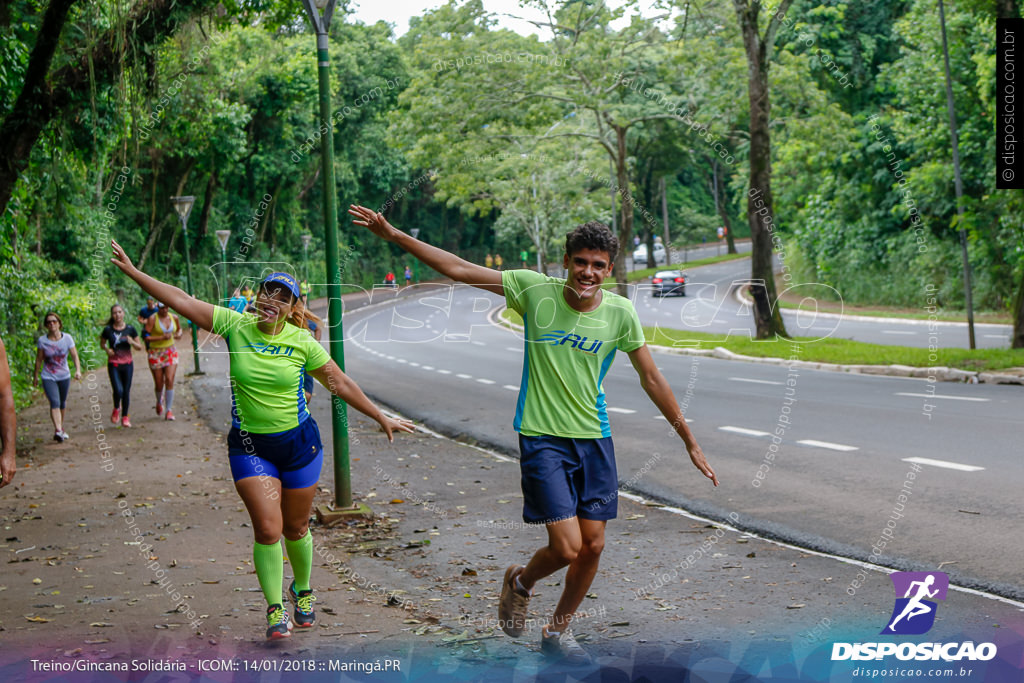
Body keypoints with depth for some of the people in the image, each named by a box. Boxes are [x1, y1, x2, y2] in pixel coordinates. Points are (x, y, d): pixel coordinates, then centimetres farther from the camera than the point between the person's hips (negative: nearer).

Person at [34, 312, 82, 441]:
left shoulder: (67, 338, -6)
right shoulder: (42, 341, -7)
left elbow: (74, 355, -6)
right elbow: (39, 359, 2)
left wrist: (78, 370, -21)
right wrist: (35, 376, 8)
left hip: (64, 376, 2)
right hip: (48, 377, -2)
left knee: (62, 403, 15)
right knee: (55, 403, -19)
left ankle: (61, 427, 35)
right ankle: (58, 431, -29)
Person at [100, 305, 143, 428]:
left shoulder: (130, 329, -1)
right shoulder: (108, 330, -4)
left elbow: (140, 347, 4)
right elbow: (102, 344, 12)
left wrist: (132, 342, -16)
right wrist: (107, 349, -9)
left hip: (127, 364, 2)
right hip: (113, 364, -2)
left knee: (126, 391, 7)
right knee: (118, 390, -16)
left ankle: (125, 417, 23)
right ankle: (116, 409, 15)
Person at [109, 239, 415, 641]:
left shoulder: (302, 343, -6)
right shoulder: (235, 326, -5)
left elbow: (340, 384, 3)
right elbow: (181, 301, -5)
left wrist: (381, 418, 7)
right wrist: (132, 272, -9)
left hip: (299, 443, 0)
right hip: (249, 445, 0)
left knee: (295, 529, 11)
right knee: (267, 530, -10)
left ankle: (303, 591, 39)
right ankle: (275, 611, 6)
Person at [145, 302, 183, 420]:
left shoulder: (174, 317, 2)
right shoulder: (153, 319, -11)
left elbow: (179, 328, 23)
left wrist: (179, 334, 0)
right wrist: (162, 337, -23)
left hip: (171, 352, 2)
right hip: (156, 353, -2)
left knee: (170, 381, -11)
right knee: (159, 383, 4)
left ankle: (169, 410, -8)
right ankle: (159, 401, 38)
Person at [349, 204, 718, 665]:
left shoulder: (621, 313, -3)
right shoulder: (536, 291, -9)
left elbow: (651, 379, 5)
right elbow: (459, 270, -7)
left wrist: (689, 442, 8)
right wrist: (394, 235, -11)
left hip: (595, 439, 3)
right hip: (542, 438, -3)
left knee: (593, 545, 6)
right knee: (567, 548, -11)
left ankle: (558, 630, 31)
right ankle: (520, 583, 25)